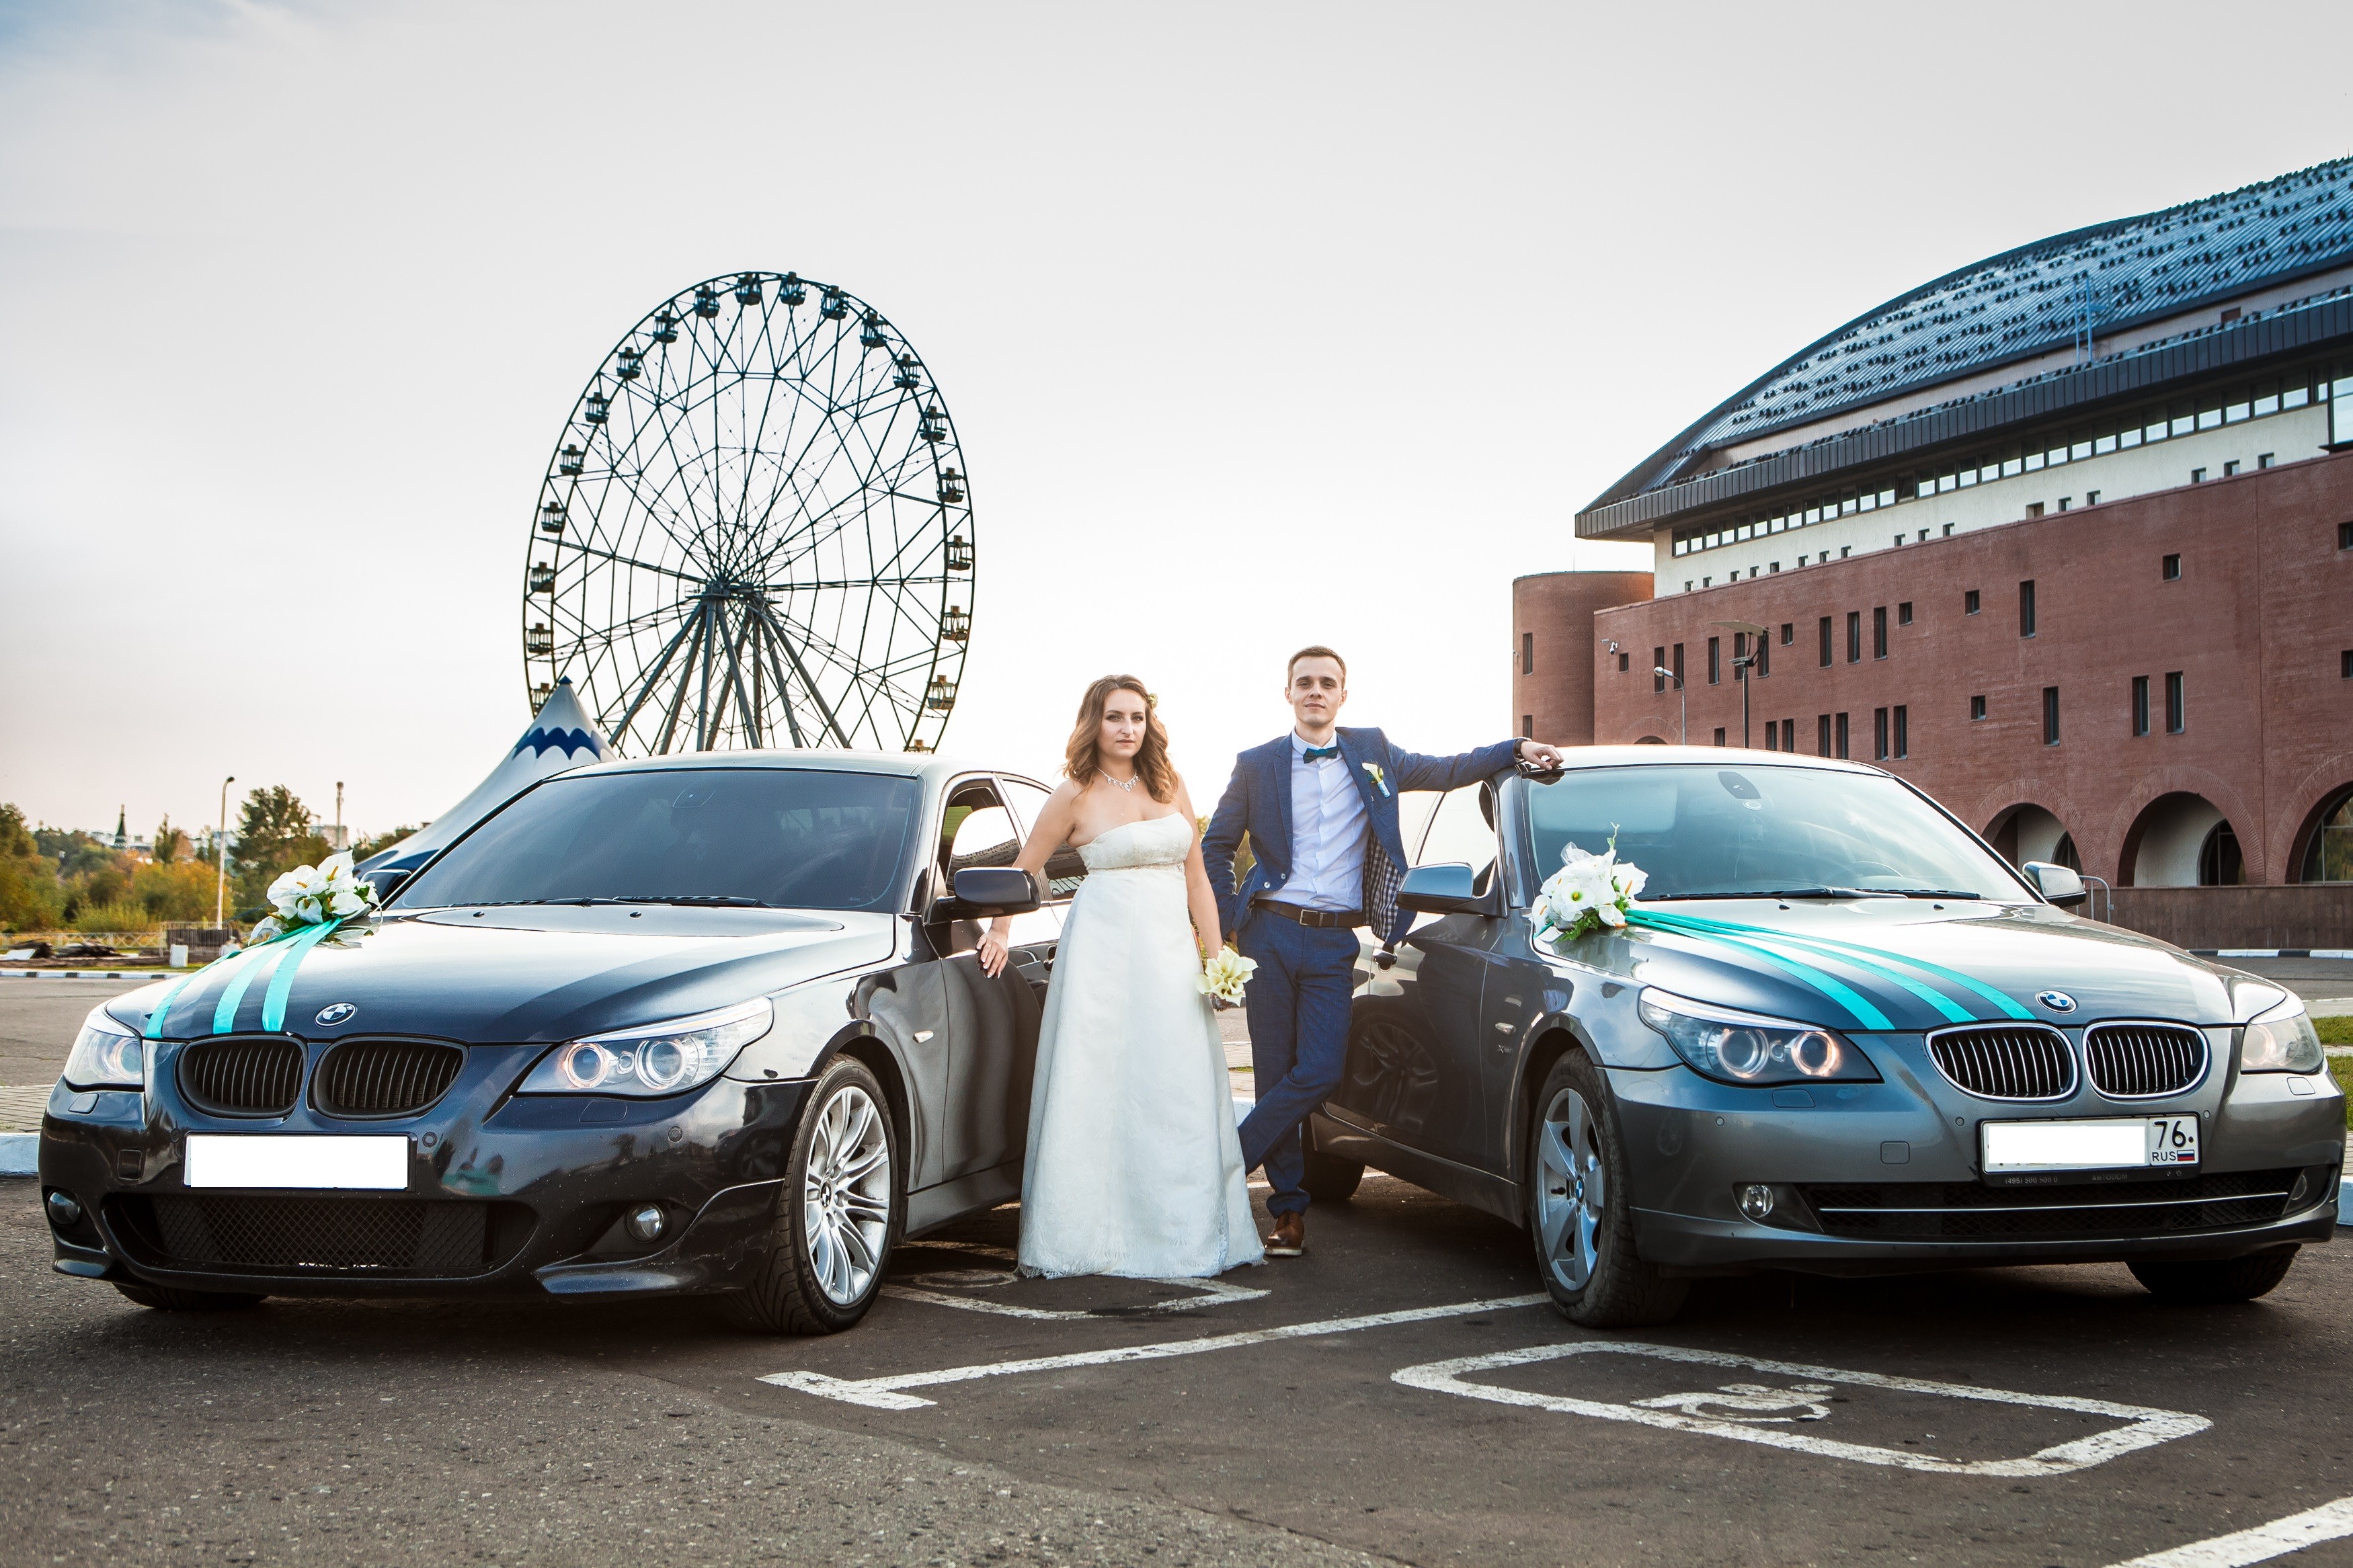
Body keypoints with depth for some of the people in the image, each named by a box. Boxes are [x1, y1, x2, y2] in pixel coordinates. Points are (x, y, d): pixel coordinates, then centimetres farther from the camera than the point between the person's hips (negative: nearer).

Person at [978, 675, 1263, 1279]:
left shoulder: (1169, 786, 11)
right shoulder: (1077, 794, -1)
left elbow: (1195, 877, 12)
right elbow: (1024, 869, 7)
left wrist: (1214, 956, 7)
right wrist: (998, 932, 1)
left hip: (1172, 951, 4)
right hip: (1105, 951, -4)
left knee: (1179, 1092, 3)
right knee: (1102, 1092, -4)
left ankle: (1176, 1235, 9)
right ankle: (1105, 1236, 1)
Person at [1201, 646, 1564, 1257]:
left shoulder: (1372, 752, 12)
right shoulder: (1257, 765, 7)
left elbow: (1442, 771, 20)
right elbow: (1215, 846, 13)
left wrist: (1517, 748, 9)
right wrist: (1227, 922, 5)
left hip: (1334, 942, 1)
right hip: (1270, 936, -1)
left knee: (1318, 1074, -11)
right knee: (1276, 1074, 1)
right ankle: (1289, 1209, 10)